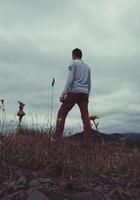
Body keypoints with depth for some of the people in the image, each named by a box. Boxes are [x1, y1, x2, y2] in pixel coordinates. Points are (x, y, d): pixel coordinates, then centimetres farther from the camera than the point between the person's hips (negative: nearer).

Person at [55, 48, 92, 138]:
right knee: (85, 116, 0)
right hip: (84, 93, 6)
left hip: (74, 92, -5)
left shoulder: (73, 63, 5)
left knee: (62, 112, -3)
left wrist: (64, 93, -11)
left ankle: (58, 136, -12)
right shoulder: (87, 67, 23)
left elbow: (70, 79, -8)